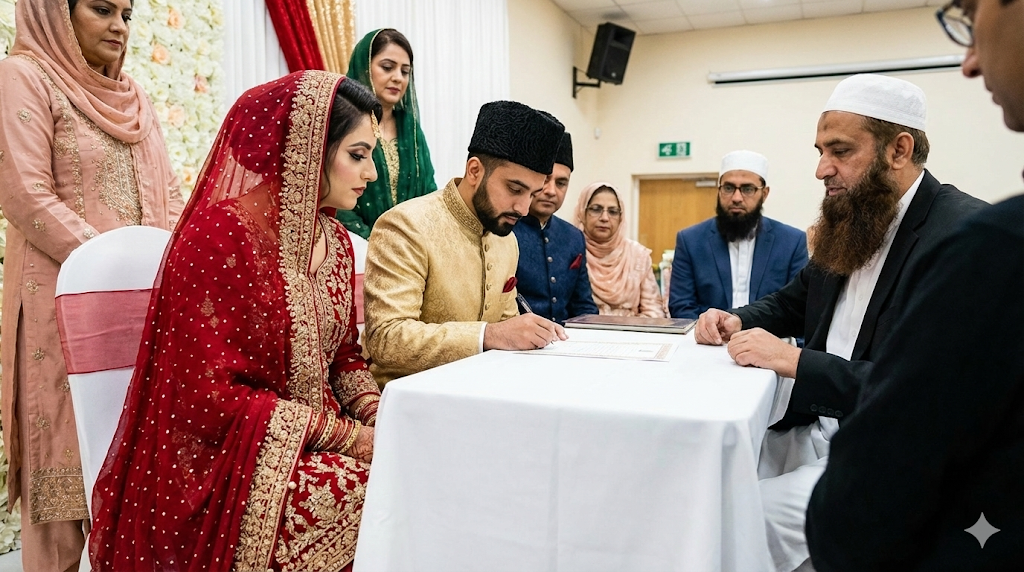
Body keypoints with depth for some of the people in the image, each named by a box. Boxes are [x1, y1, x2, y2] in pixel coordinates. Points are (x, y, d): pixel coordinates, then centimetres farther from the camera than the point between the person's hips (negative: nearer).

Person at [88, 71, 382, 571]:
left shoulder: (335, 239, 6)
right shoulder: (221, 234, -17)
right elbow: (210, 398, -19)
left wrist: (379, 420, -7)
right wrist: (349, 436, -18)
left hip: (315, 446, 7)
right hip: (221, 462, -7)